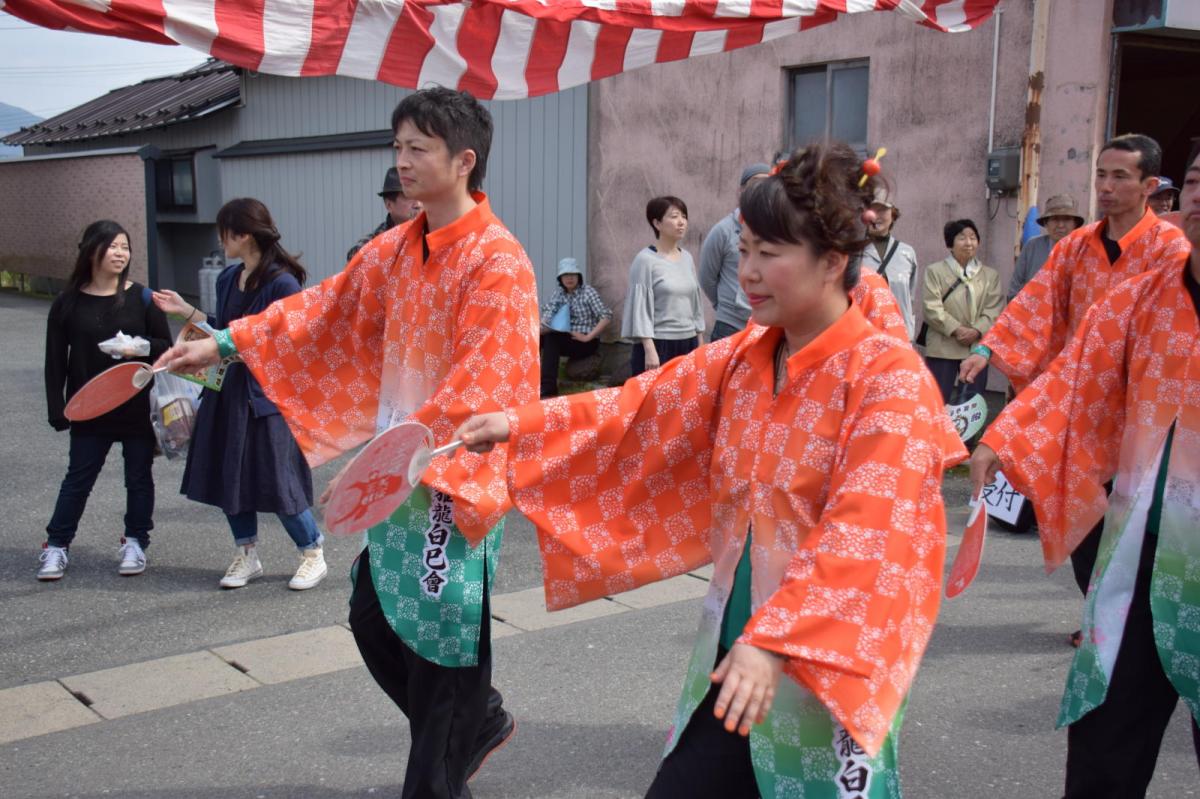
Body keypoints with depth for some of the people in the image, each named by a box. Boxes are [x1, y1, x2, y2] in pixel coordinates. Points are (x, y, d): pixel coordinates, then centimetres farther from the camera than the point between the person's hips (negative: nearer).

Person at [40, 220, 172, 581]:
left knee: (139, 477, 8)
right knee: (78, 477, 6)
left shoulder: (141, 298, -1)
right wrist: (57, 408, -3)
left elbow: (166, 346, 1)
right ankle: (56, 546, 15)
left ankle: (135, 543, 22)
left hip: (138, 408, 0)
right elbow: (56, 361, 2)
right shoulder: (68, 303, 0)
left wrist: (143, 347, -20)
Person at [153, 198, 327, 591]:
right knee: (227, 478, 11)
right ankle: (246, 556, 28)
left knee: (276, 481, -4)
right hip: (227, 393, 8)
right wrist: (184, 309, 14)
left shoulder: (282, 283, -15)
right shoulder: (228, 278, 10)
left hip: (268, 395, -8)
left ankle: (313, 555, 16)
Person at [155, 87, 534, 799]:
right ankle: (480, 722, 37)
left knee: (441, 630, 2)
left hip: (457, 478, -8)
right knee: (374, 619, 15)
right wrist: (227, 342, 9)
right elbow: (326, 311, 13)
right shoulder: (395, 249, 8)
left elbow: (481, 386, -24)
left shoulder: (499, 261, -17)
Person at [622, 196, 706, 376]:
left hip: (688, 343, 6)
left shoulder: (687, 258, 11)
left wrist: (700, 343, 15)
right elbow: (641, 307, -12)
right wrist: (649, 350, -18)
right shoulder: (645, 260, -9)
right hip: (658, 344, -6)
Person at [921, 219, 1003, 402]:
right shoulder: (935, 271, 4)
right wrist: (956, 330, -16)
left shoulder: (991, 275, 13)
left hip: (977, 348, 3)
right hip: (943, 348, -3)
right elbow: (932, 308, -6)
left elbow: (994, 310, 2)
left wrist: (977, 331, -15)